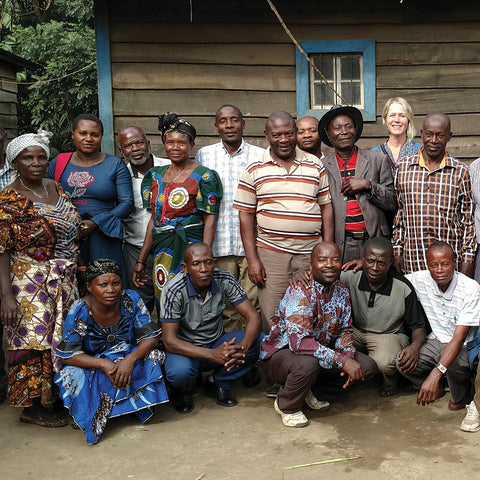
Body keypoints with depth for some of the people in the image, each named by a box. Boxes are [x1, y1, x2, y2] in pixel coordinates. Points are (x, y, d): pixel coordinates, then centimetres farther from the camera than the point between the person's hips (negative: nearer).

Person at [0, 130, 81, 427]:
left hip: (65, 281, 7)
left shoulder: (56, 189, 9)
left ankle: (55, 396, 28)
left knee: (61, 338, 12)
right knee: (34, 341, -2)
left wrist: (83, 227, 7)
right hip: (31, 283, -7)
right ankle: (31, 407, 13)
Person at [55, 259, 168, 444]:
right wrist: (103, 364, -34)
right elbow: (68, 355, -19)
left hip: (127, 361, 1)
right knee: (72, 375, -32)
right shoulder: (80, 311, -20)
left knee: (152, 357, -27)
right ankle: (96, 421, -6)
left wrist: (130, 359, -33)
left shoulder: (131, 300, -15)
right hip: (92, 365, -1)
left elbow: (151, 337, -14)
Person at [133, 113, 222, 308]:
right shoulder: (156, 175, 13)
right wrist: (141, 260, 13)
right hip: (161, 253, 5)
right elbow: (154, 219, 15)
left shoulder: (203, 176, -4)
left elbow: (210, 220, -7)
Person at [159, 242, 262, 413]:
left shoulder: (225, 280, -14)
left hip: (217, 343, 4)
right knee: (179, 372, -38)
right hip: (186, 348, -4)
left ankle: (218, 383, 2)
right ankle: (183, 390, 3)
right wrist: (212, 354, -38)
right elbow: (169, 341, -25)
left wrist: (242, 347, -37)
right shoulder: (174, 290, -23)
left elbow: (252, 317, -14)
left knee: (259, 341, -21)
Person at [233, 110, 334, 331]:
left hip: (311, 254, 2)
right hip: (271, 254, -1)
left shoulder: (315, 166, 9)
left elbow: (326, 208, 11)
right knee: (272, 321, 0)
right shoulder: (254, 169, 4)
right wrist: (252, 259, -4)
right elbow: (246, 215, 3)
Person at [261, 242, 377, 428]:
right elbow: (299, 341, -36)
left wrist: (348, 355, -17)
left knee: (367, 367, -4)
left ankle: (306, 390, 8)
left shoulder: (341, 291, 0)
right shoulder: (301, 292, -26)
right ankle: (287, 406, -6)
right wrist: (342, 360, -35)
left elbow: (344, 330, 6)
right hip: (281, 352, -7)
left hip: (320, 353, 8)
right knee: (307, 364, -40)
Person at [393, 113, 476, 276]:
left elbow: (468, 220, 6)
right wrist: (397, 251, 7)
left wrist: (468, 260, 1)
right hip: (412, 261, 1)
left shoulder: (460, 172, 4)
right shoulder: (403, 166, 6)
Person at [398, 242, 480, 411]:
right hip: (437, 340, 4)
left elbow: (458, 338, -28)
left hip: (465, 346, -4)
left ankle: (461, 395, -1)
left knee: (453, 360, -38)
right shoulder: (420, 280, -11)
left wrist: (435, 373, -40)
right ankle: (436, 388, 11)